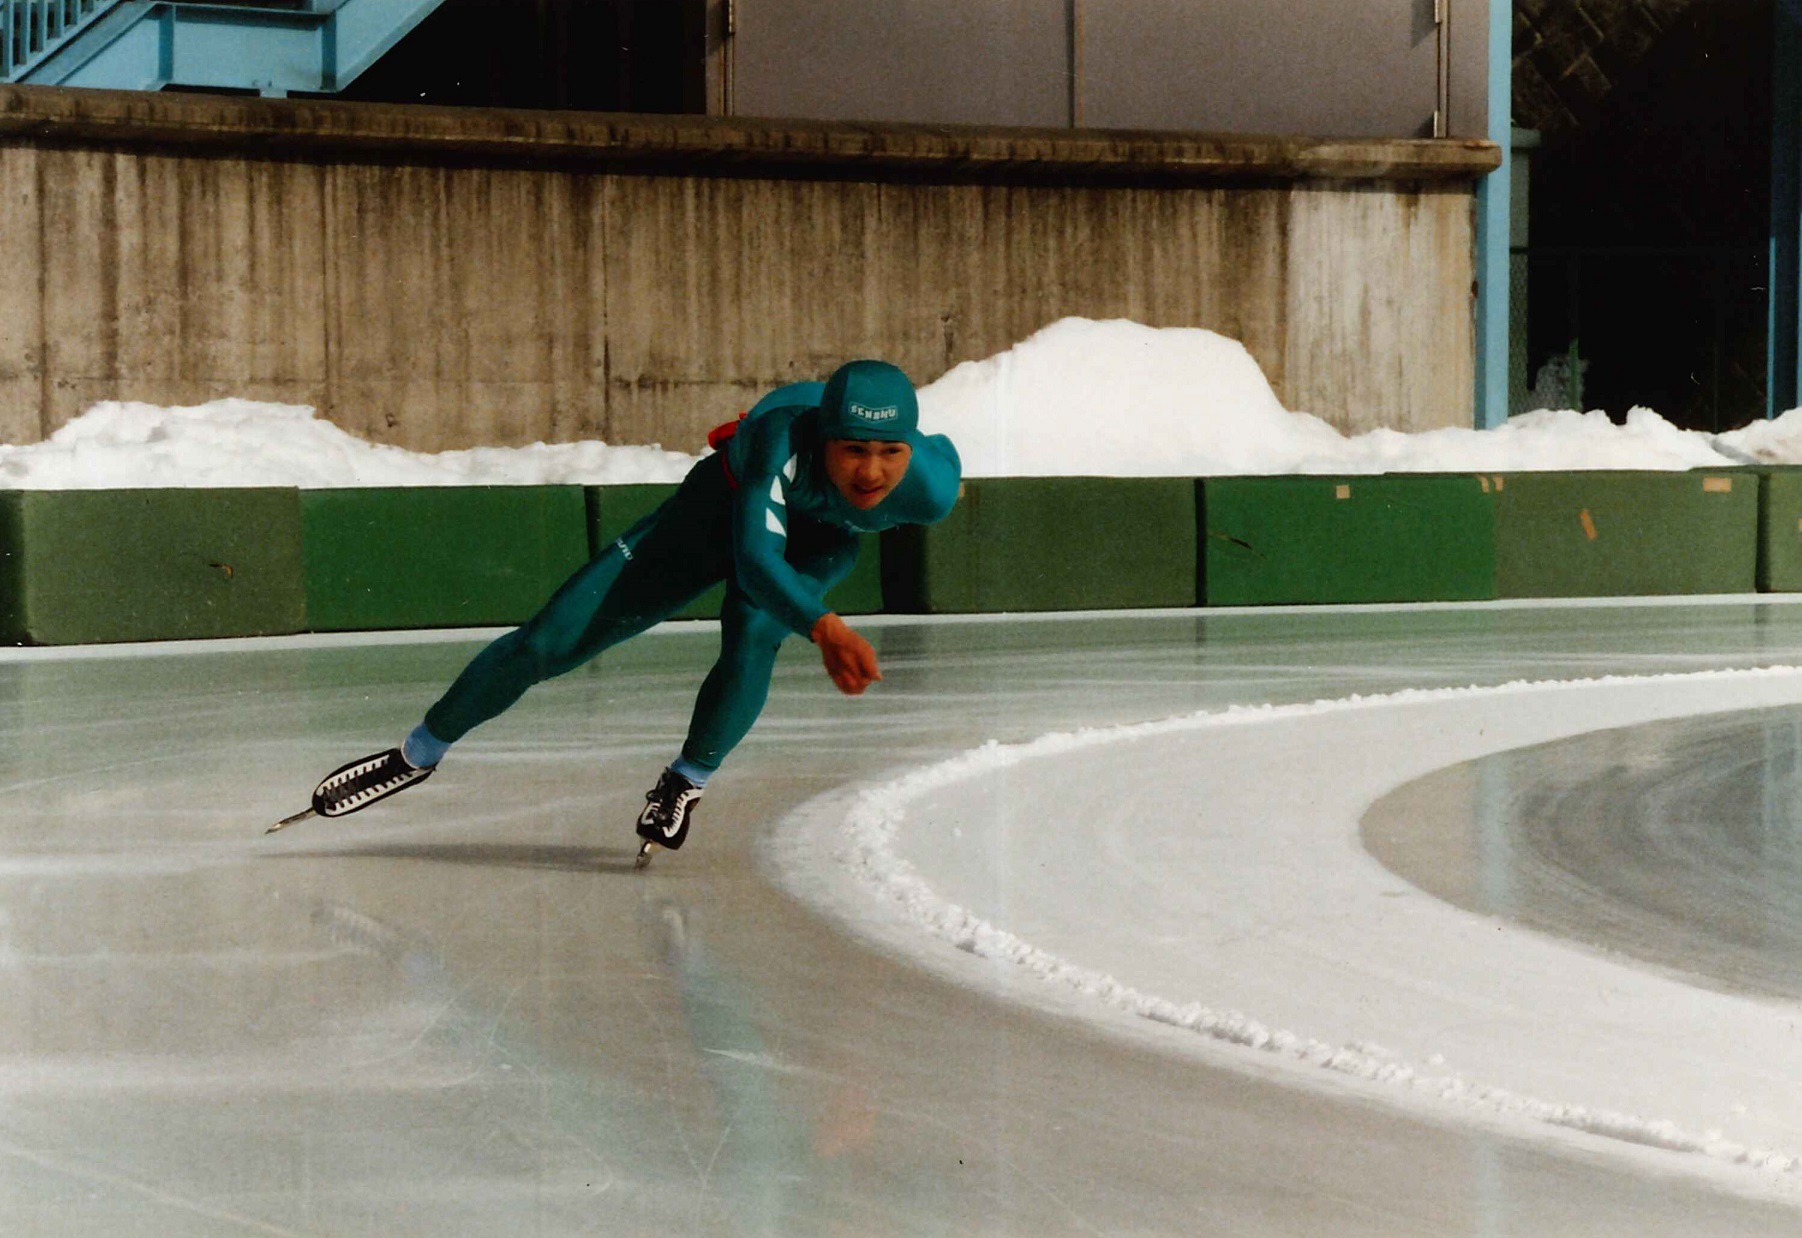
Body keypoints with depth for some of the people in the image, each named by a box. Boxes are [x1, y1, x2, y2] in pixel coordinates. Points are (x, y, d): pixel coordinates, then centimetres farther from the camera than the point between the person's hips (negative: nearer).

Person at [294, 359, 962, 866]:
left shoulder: (929, 483, -36)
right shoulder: (783, 437, -45)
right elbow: (755, 556, -55)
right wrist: (824, 627, -72)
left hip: (820, 539, 1)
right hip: (726, 502, -1)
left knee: (752, 636, -33)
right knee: (555, 636, -2)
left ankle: (686, 783, -6)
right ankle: (419, 753, 19)